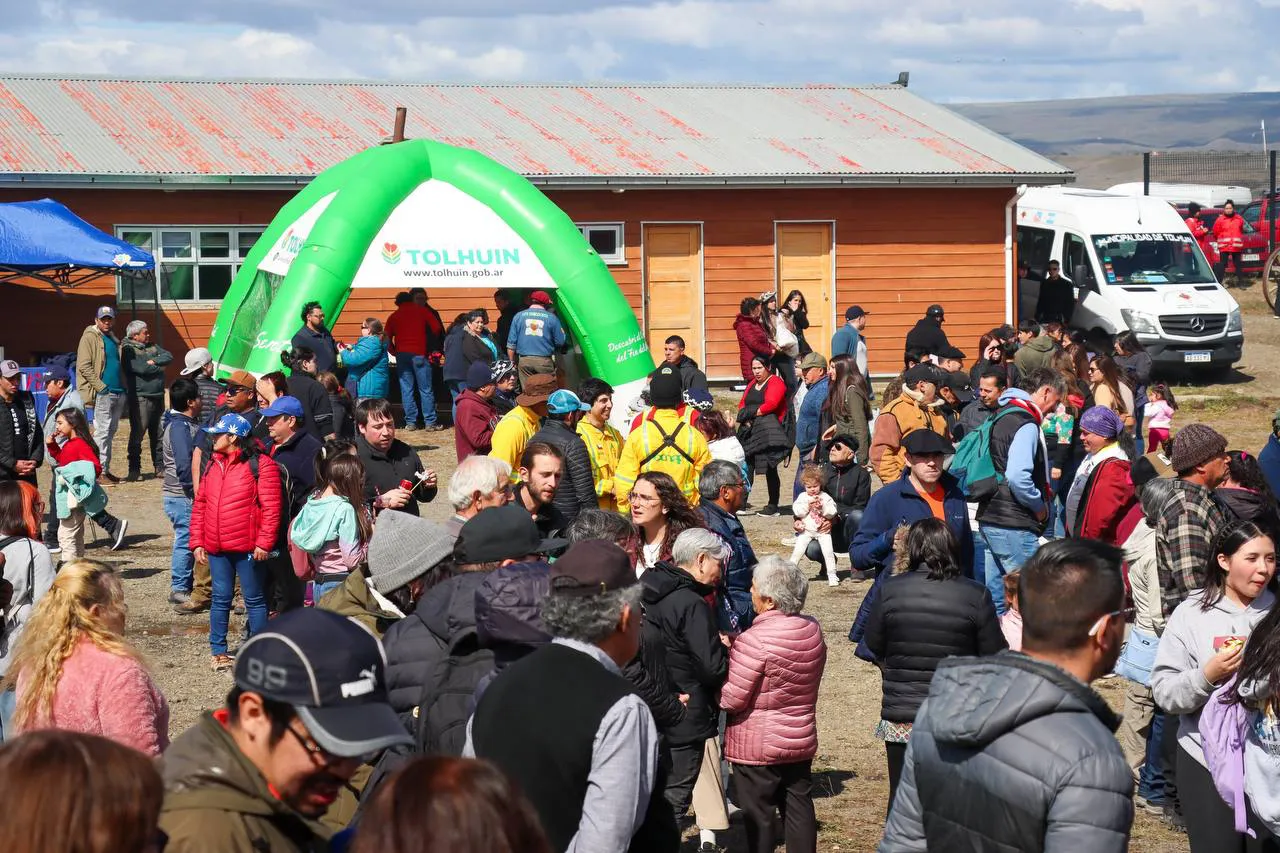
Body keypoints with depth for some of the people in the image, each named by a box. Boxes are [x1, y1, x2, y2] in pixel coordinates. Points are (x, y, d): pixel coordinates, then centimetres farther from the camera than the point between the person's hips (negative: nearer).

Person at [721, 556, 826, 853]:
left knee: (758, 816, 4)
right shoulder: (813, 630, 0)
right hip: (802, 739, 7)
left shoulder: (755, 640, -23)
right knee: (799, 809, 14)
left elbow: (731, 699, -20)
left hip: (758, 747, -7)